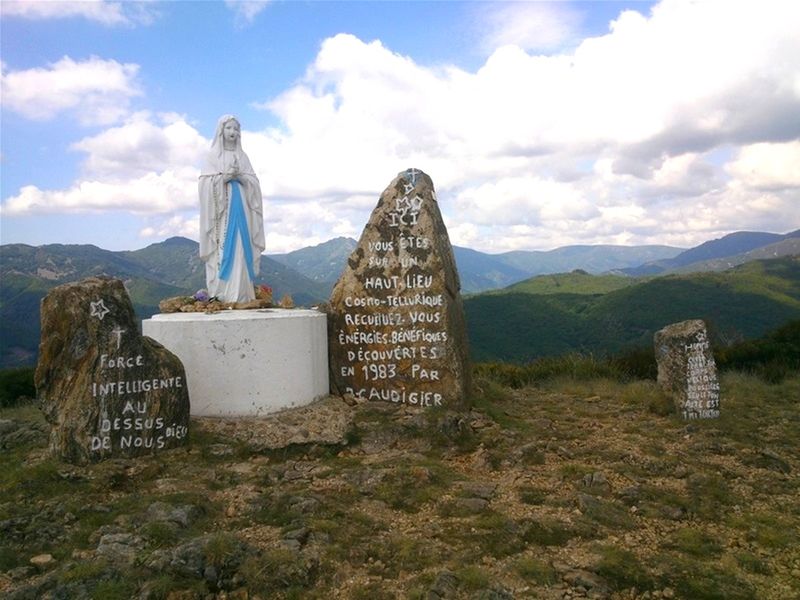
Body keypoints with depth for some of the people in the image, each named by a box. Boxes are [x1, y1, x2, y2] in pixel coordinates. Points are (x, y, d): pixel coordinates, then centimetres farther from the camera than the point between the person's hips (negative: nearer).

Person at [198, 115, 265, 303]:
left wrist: (240, 176, -10)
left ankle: (240, 298, -2)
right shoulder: (213, 155, 6)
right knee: (222, 253, -10)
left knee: (240, 251, -3)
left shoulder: (242, 156, 16)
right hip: (221, 211, -3)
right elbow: (205, 182, -3)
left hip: (240, 209, 3)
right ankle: (220, 298, -10)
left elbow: (254, 182, 8)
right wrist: (224, 177, -15)